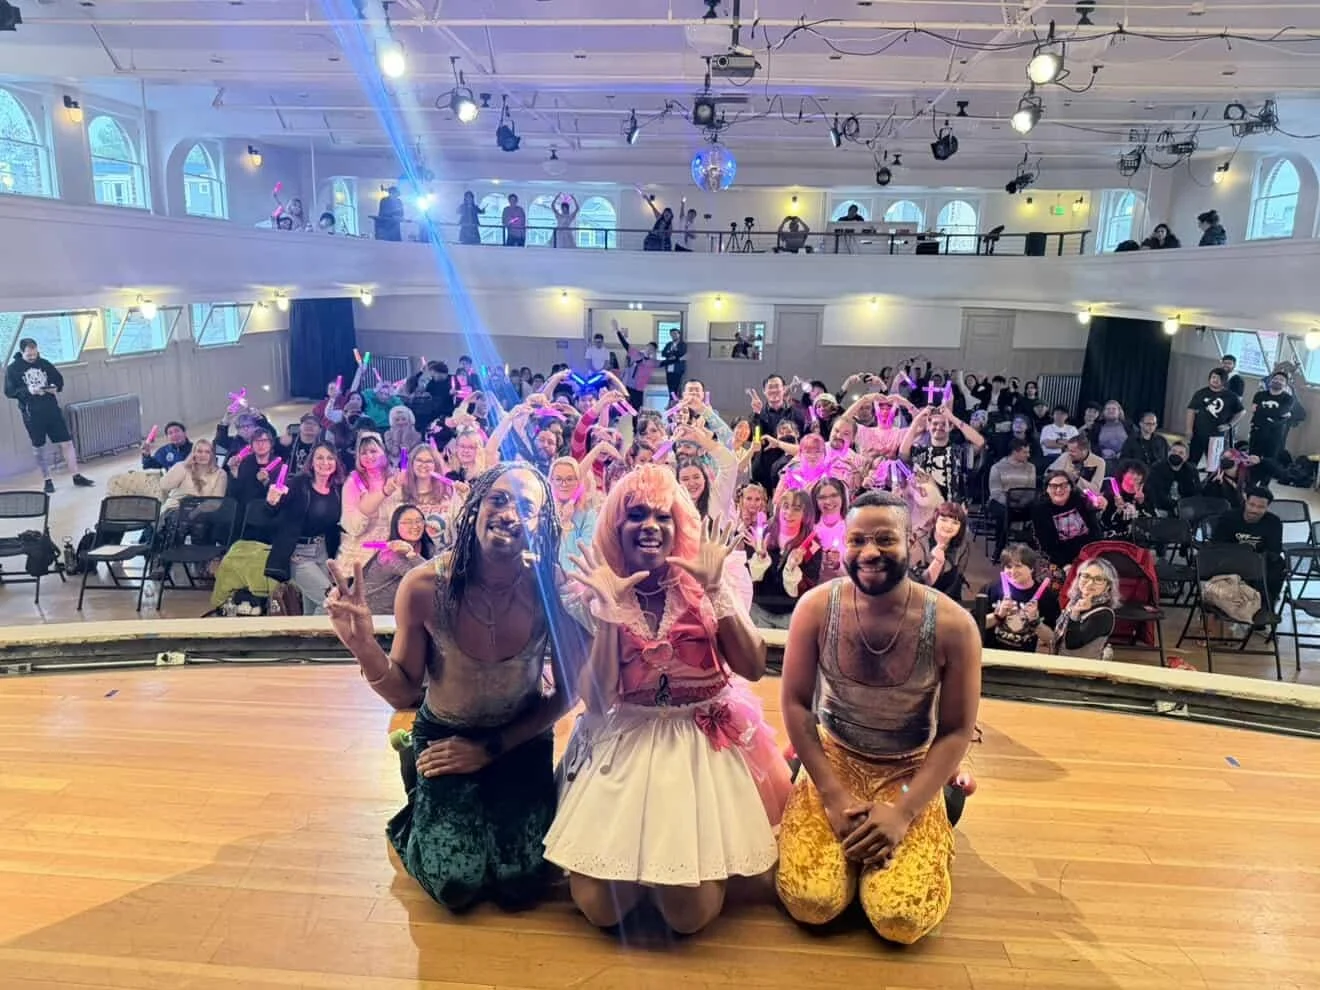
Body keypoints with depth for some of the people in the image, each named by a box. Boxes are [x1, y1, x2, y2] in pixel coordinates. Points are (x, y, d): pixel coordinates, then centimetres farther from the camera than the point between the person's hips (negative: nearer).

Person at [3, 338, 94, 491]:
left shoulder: (44, 363, 4)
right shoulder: (12, 369, -3)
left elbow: (59, 379, 14)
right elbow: (9, 392, -5)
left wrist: (56, 387, -8)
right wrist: (27, 390, -21)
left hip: (52, 409, 2)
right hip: (32, 414, -2)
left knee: (67, 442, 0)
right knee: (38, 447, 9)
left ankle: (77, 477, 7)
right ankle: (47, 480, 19)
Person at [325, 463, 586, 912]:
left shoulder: (552, 588, -25)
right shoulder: (425, 586, -25)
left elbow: (565, 693, -12)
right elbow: (405, 694, -15)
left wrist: (492, 748, -12)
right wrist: (363, 644, -34)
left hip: (522, 739, 0)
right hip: (444, 735, 0)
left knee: (518, 887, -1)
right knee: (457, 886, -4)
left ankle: (514, 818, 31)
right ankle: (422, 810, 27)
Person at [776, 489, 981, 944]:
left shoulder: (952, 624, -19)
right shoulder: (817, 608, -17)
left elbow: (957, 730, -10)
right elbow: (795, 703, -9)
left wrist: (905, 811, -18)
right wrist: (833, 795, -14)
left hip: (911, 772, 0)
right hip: (834, 759, 1)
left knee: (902, 919, -16)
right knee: (811, 902, -16)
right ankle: (851, 837, 16)